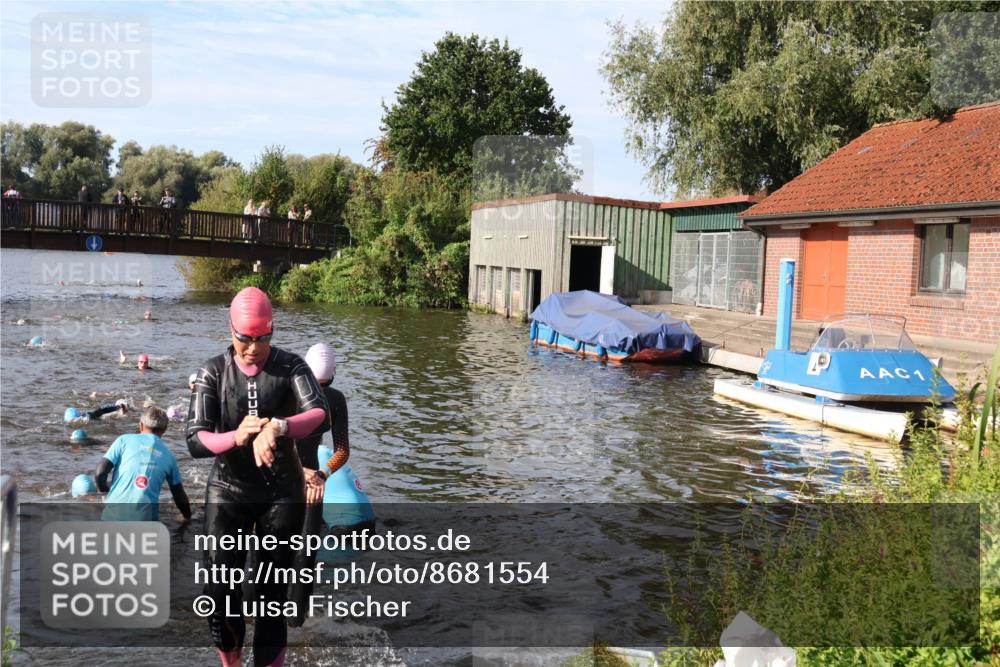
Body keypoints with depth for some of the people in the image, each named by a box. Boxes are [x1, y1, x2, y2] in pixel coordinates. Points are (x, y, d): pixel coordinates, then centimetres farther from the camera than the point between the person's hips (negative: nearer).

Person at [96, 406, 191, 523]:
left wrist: (106, 493, 19)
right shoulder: (168, 456, 14)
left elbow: (100, 473, -2)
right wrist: (187, 517, 38)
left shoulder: (124, 440, 7)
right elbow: (180, 497, 20)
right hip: (144, 519, 0)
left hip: (114, 512, 0)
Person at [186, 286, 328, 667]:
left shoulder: (291, 367, -8)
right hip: (228, 491, 1)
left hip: (282, 493, -1)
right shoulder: (214, 372, -5)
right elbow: (195, 441, -14)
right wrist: (235, 437, -34)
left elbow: (321, 416, -26)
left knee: (273, 594, 6)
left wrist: (278, 427, -45)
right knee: (221, 592, -2)